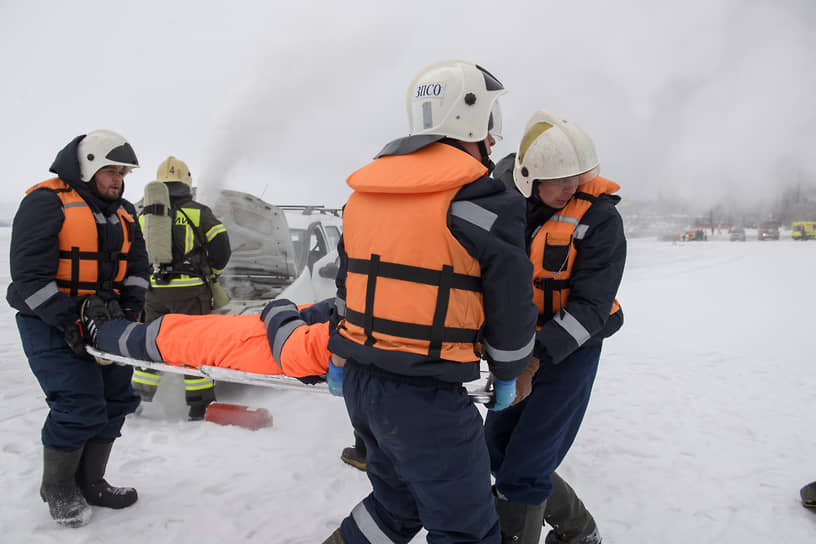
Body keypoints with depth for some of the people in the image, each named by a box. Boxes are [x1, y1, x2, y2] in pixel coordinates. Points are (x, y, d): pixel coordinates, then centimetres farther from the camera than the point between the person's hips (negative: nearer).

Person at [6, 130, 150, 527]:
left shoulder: (122, 212, 12)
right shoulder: (46, 202, -11)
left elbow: (137, 265, 12)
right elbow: (30, 274, -17)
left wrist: (129, 306, -4)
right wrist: (68, 322, -22)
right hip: (51, 323, -7)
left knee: (116, 399, 7)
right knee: (78, 405, -12)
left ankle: (90, 483, 23)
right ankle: (58, 490, 12)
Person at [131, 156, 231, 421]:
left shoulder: (144, 216, 9)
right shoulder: (199, 212, -2)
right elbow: (221, 245, -7)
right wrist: (212, 270, 11)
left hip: (155, 292, 4)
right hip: (191, 292, -3)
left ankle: (136, 399, 23)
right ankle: (199, 406, 5)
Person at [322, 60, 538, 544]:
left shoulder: (364, 192, 8)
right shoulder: (484, 204, -13)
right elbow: (510, 304, -5)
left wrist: (340, 362, 26)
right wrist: (508, 377, 12)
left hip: (358, 382, 8)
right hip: (425, 397, -8)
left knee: (400, 498, 28)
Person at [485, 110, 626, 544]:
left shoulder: (599, 217, -16)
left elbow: (590, 306, -20)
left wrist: (534, 360, -30)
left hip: (571, 350, -6)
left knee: (522, 473, -5)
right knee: (497, 452, 16)